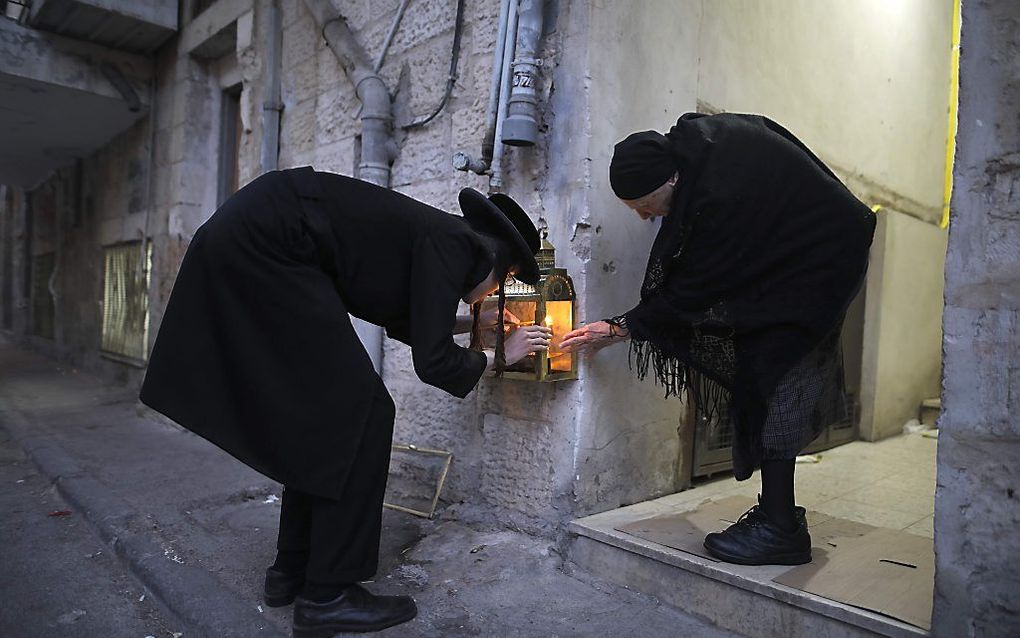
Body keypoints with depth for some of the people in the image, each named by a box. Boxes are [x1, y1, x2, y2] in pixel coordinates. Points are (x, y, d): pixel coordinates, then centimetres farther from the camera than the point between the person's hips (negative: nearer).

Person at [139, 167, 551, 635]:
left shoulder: (435, 236, 16)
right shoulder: (452, 244, -9)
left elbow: (403, 319, 31)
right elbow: (432, 362, -12)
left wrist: (472, 322, 30)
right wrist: (500, 356, 4)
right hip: (263, 247, -10)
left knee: (324, 415, 14)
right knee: (359, 413, -6)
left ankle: (292, 570, 25)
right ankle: (327, 595, 2)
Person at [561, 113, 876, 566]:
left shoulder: (719, 200, -34)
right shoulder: (690, 136, -10)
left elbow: (690, 291, -25)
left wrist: (618, 329, -18)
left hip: (819, 265, -9)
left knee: (767, 376, -14)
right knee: (753, 368, 6)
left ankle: (780, 529, -7)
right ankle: (777, 510, 15)